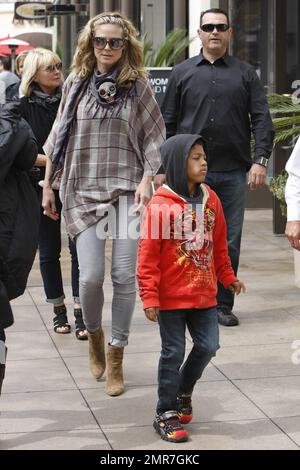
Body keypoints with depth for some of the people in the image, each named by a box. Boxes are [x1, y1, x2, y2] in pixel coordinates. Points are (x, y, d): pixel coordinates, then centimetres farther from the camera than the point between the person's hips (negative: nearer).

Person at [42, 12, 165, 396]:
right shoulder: (76, 83, 7)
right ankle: (94, 334, 23)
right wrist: (47, 186, 11)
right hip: (83, 191, 1)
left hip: (127, 190, 0)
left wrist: (146, 181, -6)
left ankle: (116, 356, 9)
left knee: (124, 276, -5)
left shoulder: (137, 85, 4)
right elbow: (59, 137, 12)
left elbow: (154, 138, 6)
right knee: (91, 276, -8)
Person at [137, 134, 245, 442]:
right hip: (171, 297, -5)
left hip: (204, 295, 5)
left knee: (208, 346, 6)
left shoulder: (210, 200, 4)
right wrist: (150, 297, -14)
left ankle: (183, 390, 33)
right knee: (173, 352, 2)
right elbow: (148, 254, -13)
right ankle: (166, 414, 16)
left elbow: (219, 244, 16)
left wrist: (227, 277, 20)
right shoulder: (160, 205, -14)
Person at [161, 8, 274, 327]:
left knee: (229, 243, 3)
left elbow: (261, 119, 4)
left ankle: (223, 305, 12)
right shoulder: (182, 74, 10)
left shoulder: (245, 74, 10)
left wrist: (260, 160, -8)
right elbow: (168, 123, 9)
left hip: (232, 173, 0)